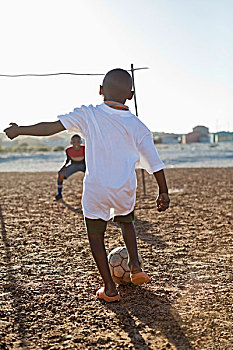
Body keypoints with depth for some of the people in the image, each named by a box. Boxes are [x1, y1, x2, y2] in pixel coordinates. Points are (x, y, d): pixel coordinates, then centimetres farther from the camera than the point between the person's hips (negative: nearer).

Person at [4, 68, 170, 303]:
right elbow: (155, 164, -1)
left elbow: (52, 127, -9)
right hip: (125, 192, 2)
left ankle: (110, 288, 15)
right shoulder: (137, 126, -1)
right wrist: (163, 192, 9)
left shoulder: (88, 115, -6)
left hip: (95, 190, -2)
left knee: (96, 237, 14)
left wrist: (19, 130, 3)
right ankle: (135, 266, 19)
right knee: (126, 222, 31)